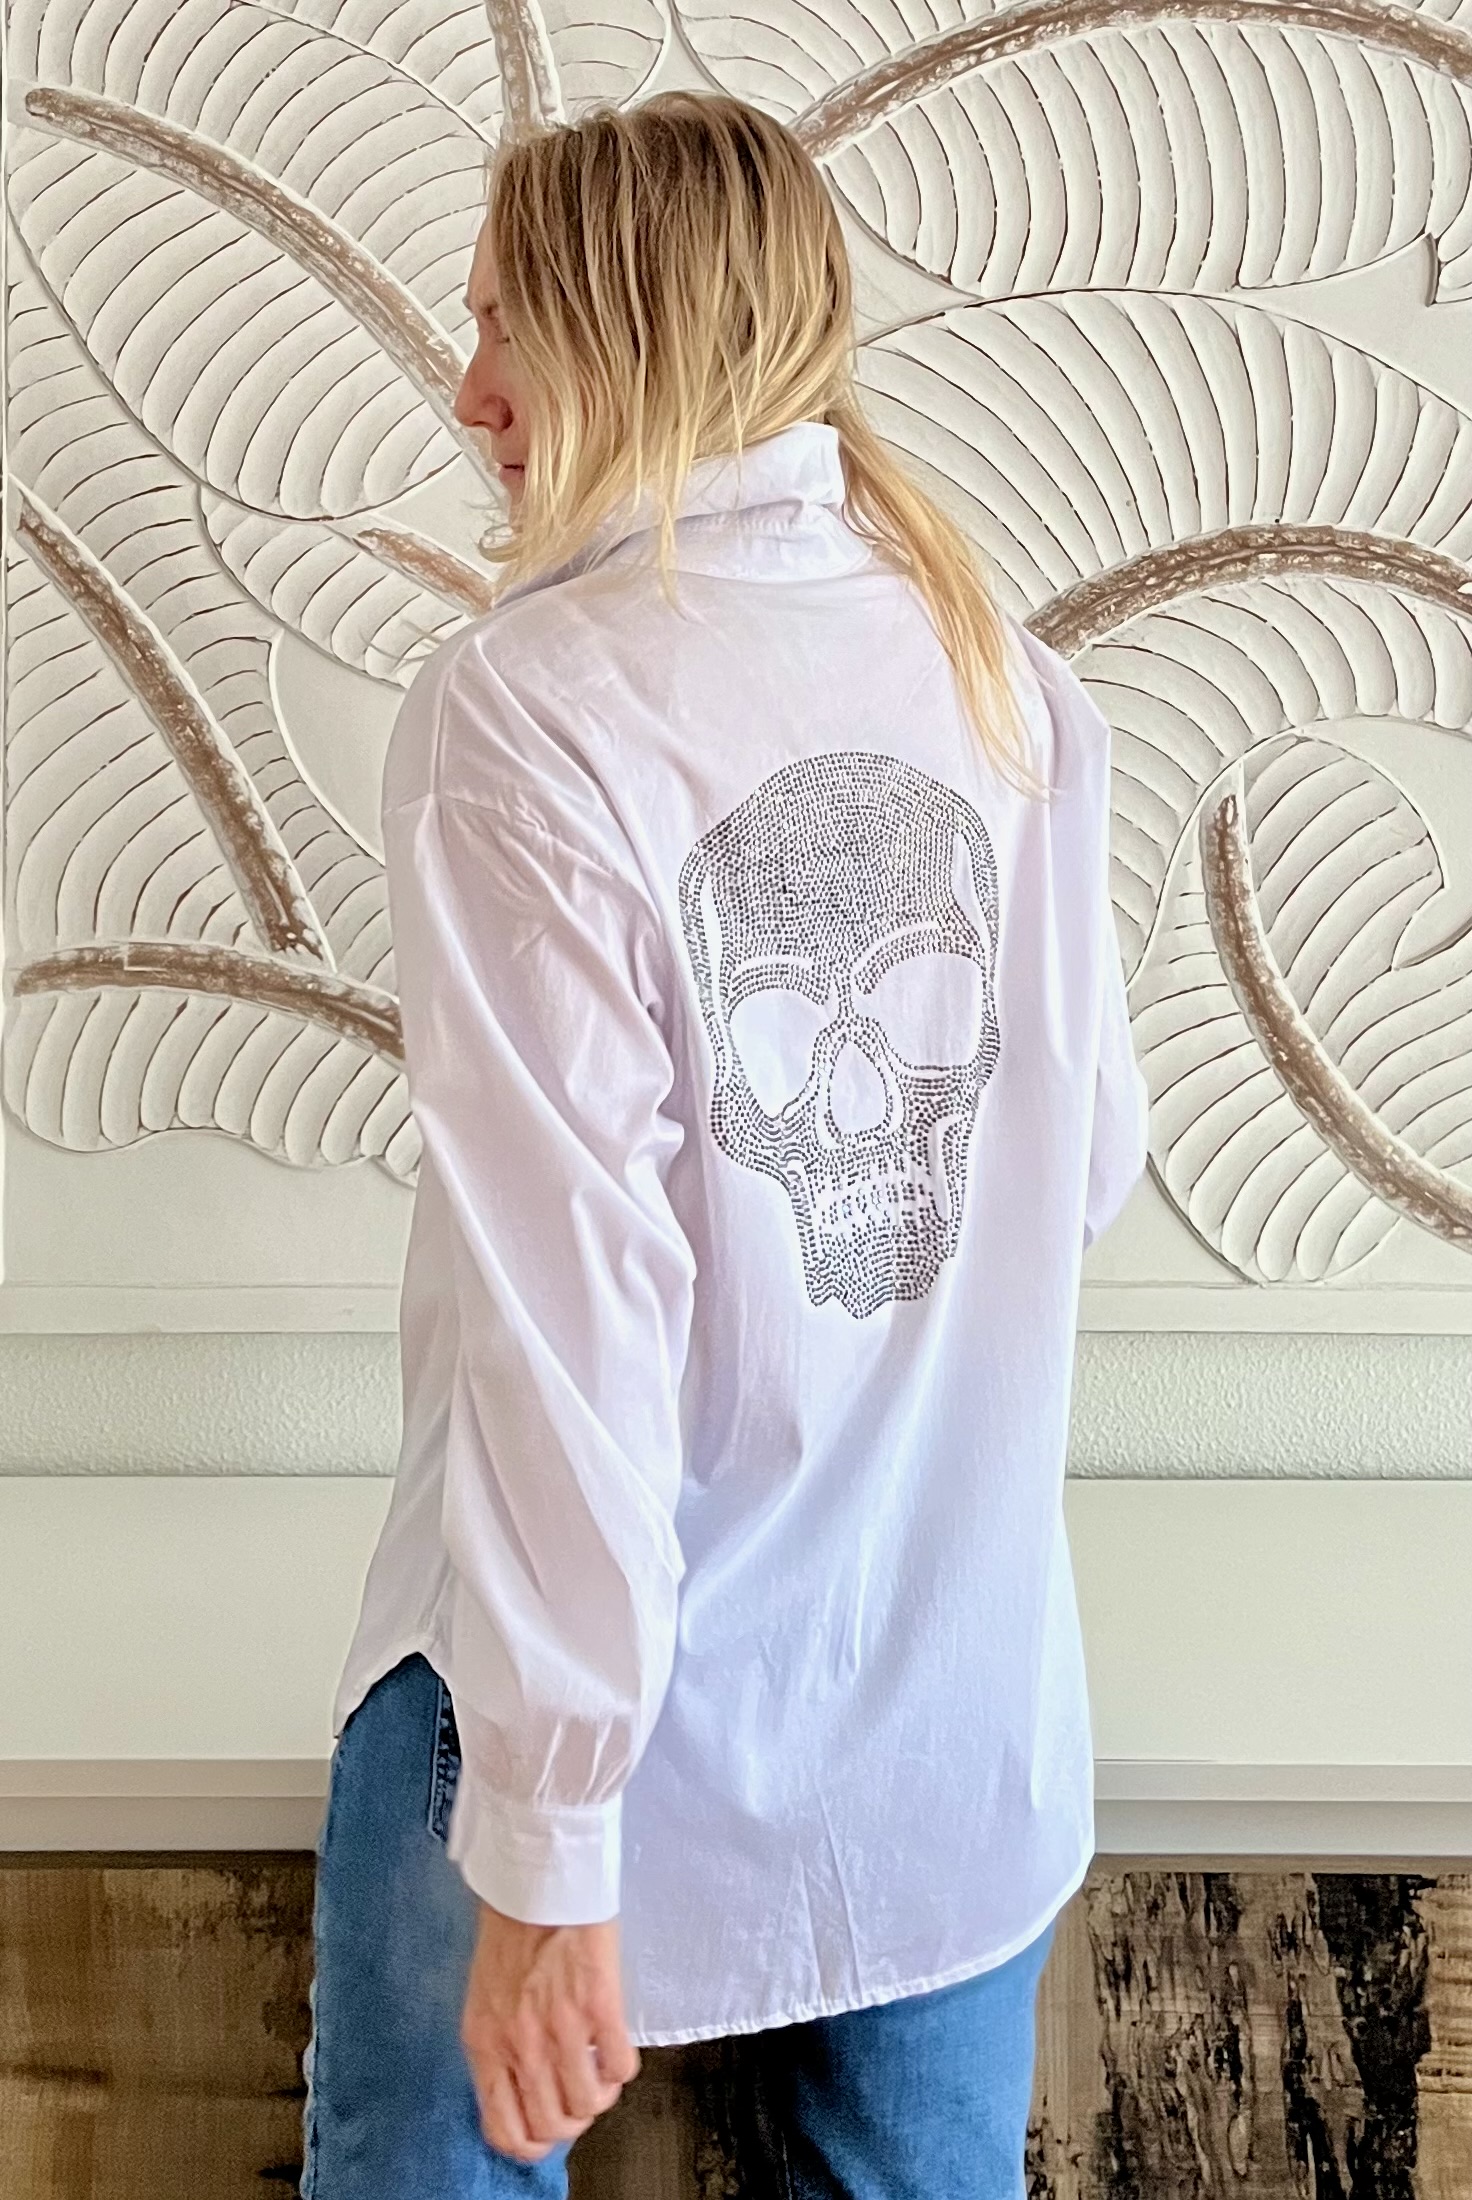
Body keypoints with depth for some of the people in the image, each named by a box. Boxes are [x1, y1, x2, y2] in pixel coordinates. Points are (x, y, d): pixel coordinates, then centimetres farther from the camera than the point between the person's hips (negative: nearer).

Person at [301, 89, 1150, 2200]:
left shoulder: (521, 706, -18)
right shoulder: (1014, 679, -2)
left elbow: (568, 1293, -22)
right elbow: (1096, 1155, 5)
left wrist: (545, 1838, -16)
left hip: (637, 1698, -5)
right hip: (970, 1713, 5)